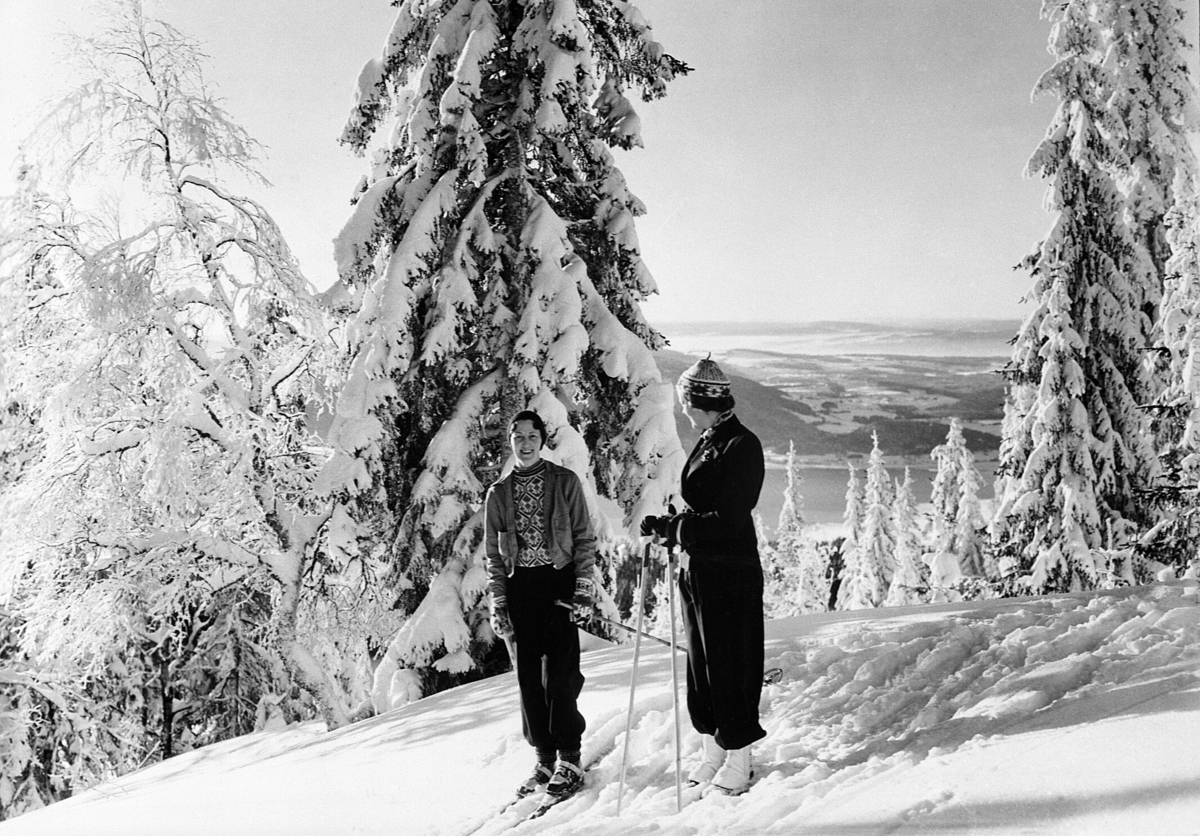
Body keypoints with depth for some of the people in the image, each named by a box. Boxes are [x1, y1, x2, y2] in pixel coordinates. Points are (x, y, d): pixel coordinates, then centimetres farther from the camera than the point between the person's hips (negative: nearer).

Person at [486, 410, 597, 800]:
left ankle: (569, 760, 1)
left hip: (559, 581, -3)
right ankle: (545, 758, 14)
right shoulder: (498, 493, 11)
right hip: (518, 586, 3)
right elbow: (493, 553, 12)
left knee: (559, 672, -8)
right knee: (528, 676, 4)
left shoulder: (565, 482, 4)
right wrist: (498, 602, 4)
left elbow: (584, 537, 3)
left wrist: (584, 586, -6)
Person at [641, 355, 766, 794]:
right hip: (696, 568, 9)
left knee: (730, 665, 1)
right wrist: (673, 528, 3)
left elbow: (727, 520, -20)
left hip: (730, 573, -9)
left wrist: (669, 527, -18)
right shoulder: (706, 444, 12)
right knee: (701, 663, 15)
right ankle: (713, 750, 29)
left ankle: (738, 760, 14)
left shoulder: (742, 446, -15)